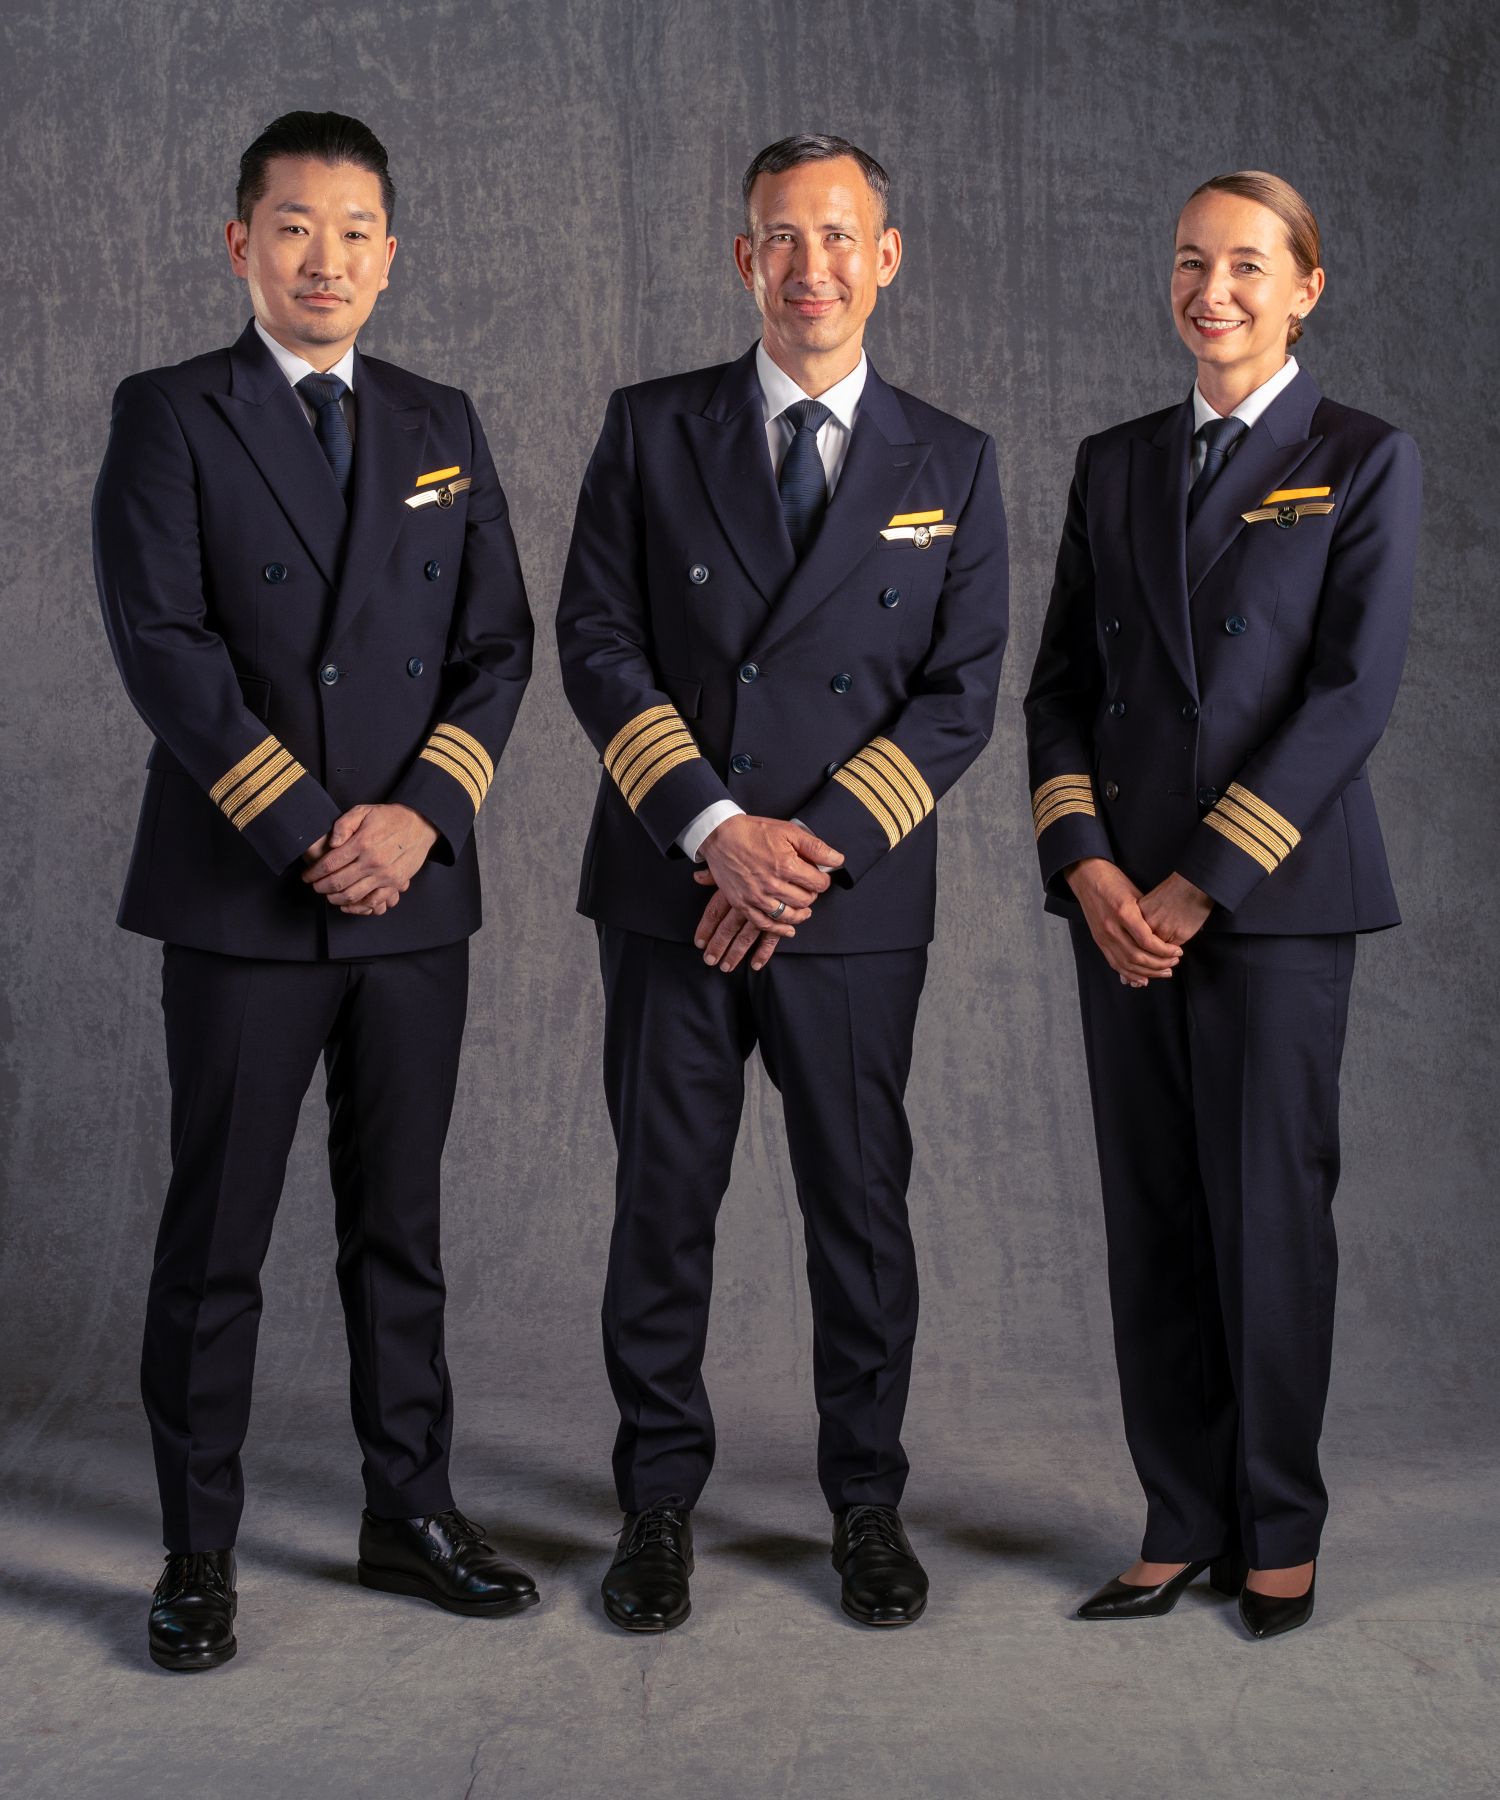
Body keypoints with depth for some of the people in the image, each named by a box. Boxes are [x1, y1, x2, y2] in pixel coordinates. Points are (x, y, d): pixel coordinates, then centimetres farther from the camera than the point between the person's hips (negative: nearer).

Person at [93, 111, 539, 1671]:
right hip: (242, 897, -4)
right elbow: (163, 645, -10)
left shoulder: (441, 428, 13)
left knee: (400, 1224, 11)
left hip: (416, 893, 4)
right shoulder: (169, 418, 1)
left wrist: (424, 810, -8)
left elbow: (499, 644, 8)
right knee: (215, 1237, 2)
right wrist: (307, 832, -15)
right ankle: (197, 1553, 14)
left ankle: (410, 1511, 23)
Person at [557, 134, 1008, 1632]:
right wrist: (714, 827, -13)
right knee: (662, 1202, 6)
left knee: (861, 1209, 7)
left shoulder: (951, 467, 7)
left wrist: (818, 845, -11)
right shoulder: (651, 432, 5)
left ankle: (865, 1499, 24)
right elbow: (595, 642, -1)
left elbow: (960, 693, 1)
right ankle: (659, 1498, 22)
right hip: (668, 890, 0)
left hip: (856, 903, 0)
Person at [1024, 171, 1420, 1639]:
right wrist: (1084, 863, -5)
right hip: (1121, 894, 4)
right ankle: (1181, 1524, 18)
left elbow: (1353, 690, -8)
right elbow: (1060, 680, 10)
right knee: (1151, 1215, 6)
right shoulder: (1114, 465, 13)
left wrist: (1203, 883, -12)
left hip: (1273, 893, -4)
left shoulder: (1363, 461, 1)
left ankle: (1278, 1532, 17)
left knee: (1270, 1211, 0)